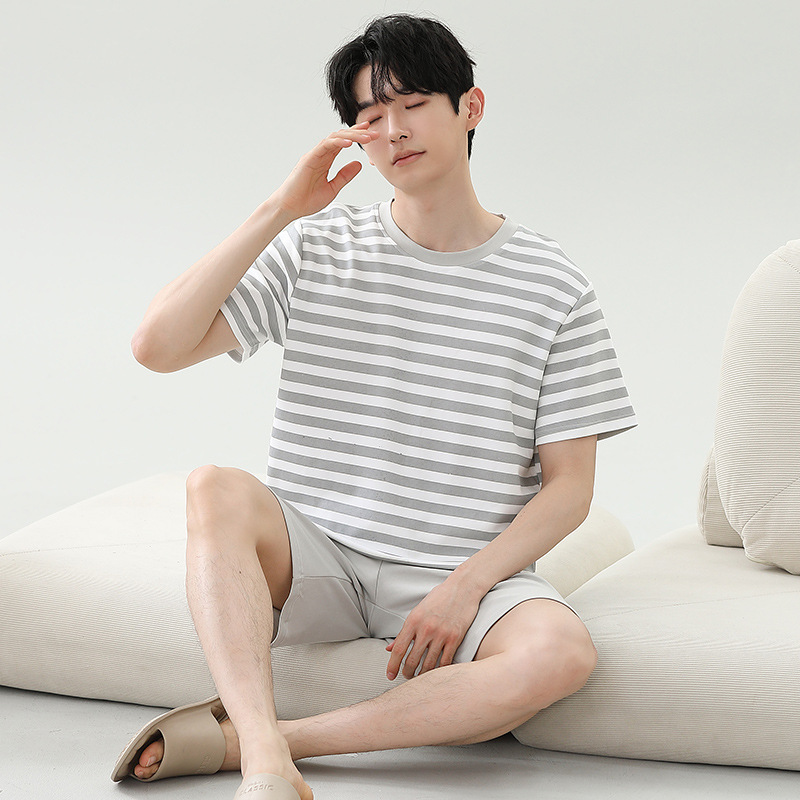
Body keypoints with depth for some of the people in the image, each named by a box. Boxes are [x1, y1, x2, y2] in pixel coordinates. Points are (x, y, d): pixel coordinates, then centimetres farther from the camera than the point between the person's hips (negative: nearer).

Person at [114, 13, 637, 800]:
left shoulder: (550, 285, 1)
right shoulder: (318, 248, 5)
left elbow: (569, 485, 0)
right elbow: (157, 345, -6)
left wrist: (464, 588, -14)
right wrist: (277, 211, -10)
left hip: (464, 573, 0)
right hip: (314, 558, 1)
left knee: (563, 652, -33)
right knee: (216, 487, -31)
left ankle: (238, 734, -32)